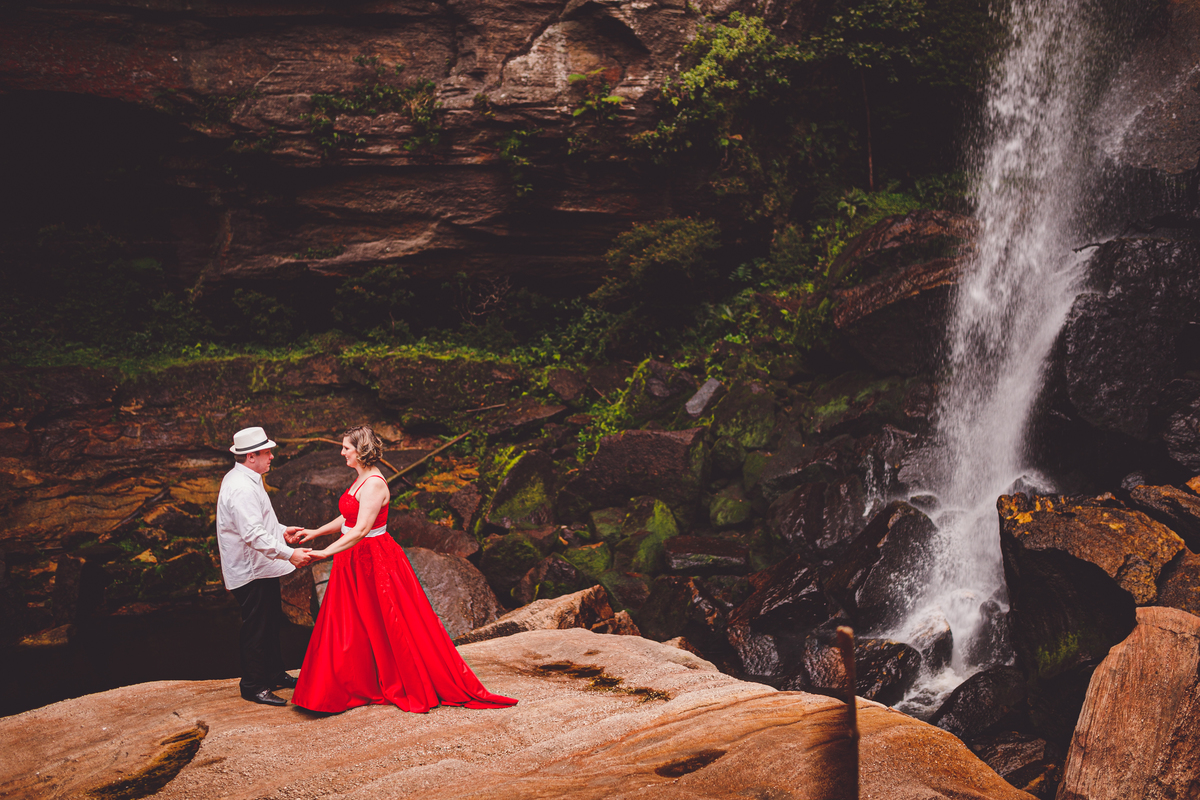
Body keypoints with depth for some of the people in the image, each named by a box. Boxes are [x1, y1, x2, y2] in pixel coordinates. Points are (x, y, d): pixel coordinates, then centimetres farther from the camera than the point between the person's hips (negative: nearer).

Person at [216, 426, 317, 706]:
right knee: (256, 629, -1)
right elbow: (254, 535, -32)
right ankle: (252, 686, 10)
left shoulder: (246, 480, 11)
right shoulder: (241, 488, -24)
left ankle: (274, 674, 33)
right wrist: (289, 554, -34)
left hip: (261, 568, 11)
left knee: (272, 623, 20)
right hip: (252, 571, -11)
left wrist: (281, 530, 25)